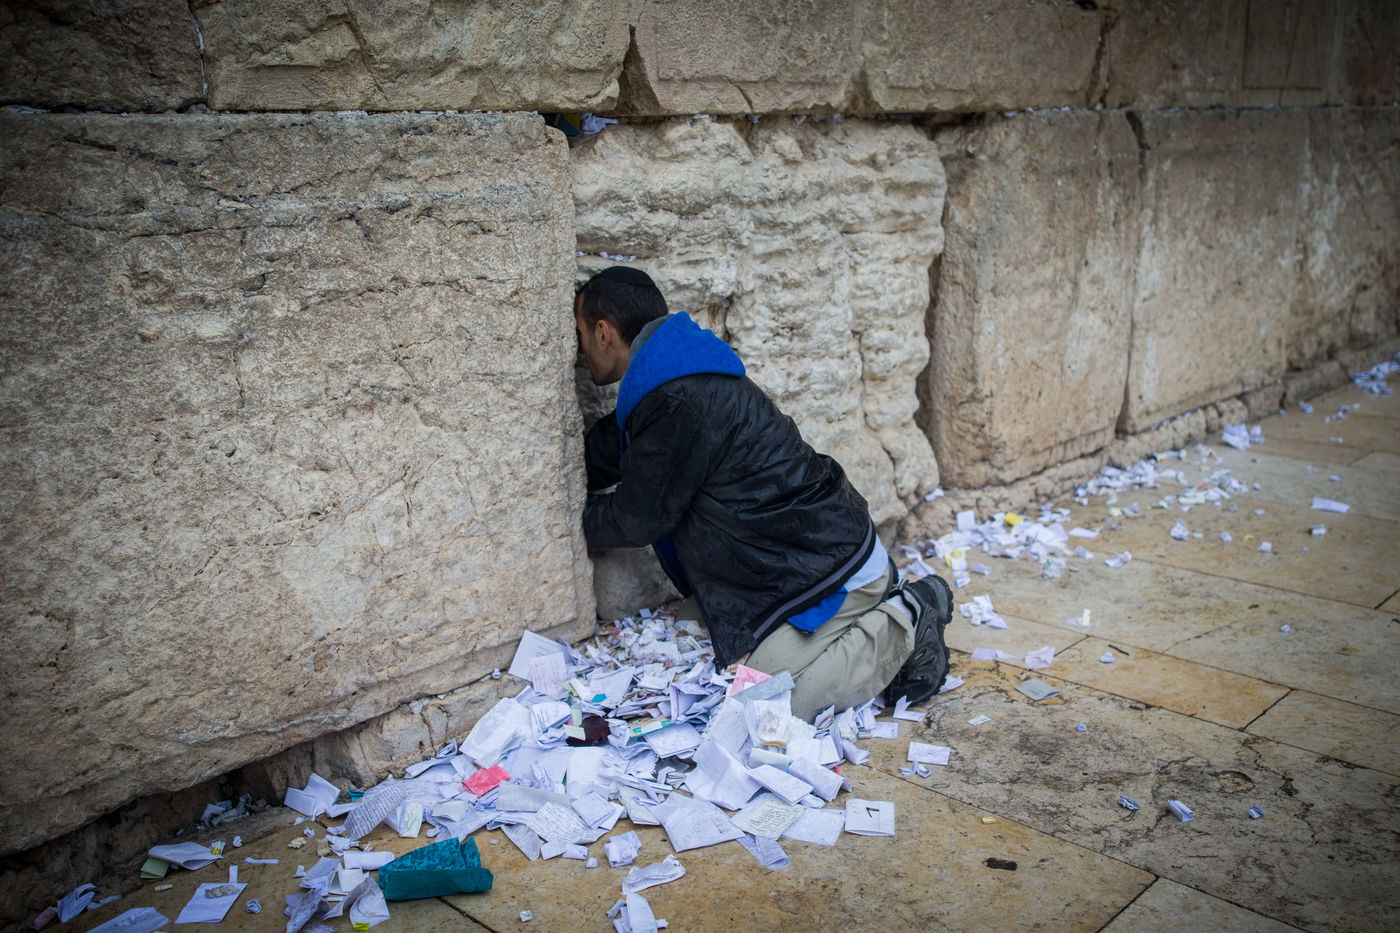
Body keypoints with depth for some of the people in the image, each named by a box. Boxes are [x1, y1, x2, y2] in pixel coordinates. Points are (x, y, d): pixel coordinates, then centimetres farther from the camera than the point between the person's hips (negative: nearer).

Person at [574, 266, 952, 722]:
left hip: (828, 570, -10)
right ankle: (879, 608, 18)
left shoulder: (678, 403, -24)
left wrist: (576, 514, 6)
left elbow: (636, 521, -12)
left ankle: (901, 630, -1)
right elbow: (601, 452, 20)